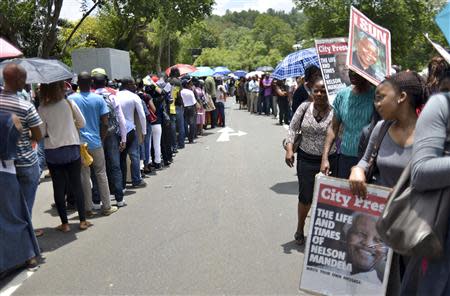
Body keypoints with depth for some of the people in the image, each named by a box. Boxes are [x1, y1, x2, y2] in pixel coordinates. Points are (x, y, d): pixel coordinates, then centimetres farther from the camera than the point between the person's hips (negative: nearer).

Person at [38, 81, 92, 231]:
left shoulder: (42, 108, -6)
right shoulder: (69, 103, -5)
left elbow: (41, 133, -3)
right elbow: (82, 123, 2)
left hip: (52, 152, 0)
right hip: (72, 149, 1)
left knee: (58, 188, 8)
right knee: (76, 185, 10)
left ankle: (65, 223, 13)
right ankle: (82, 220, 15)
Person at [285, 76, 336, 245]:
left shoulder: (334, 112, -7)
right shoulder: (304, 107, -1)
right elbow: (293, 129, 2)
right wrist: (289, 149, -10)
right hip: (306, 160, 1)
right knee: (305, 197, 11)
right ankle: (300, 229, 31)